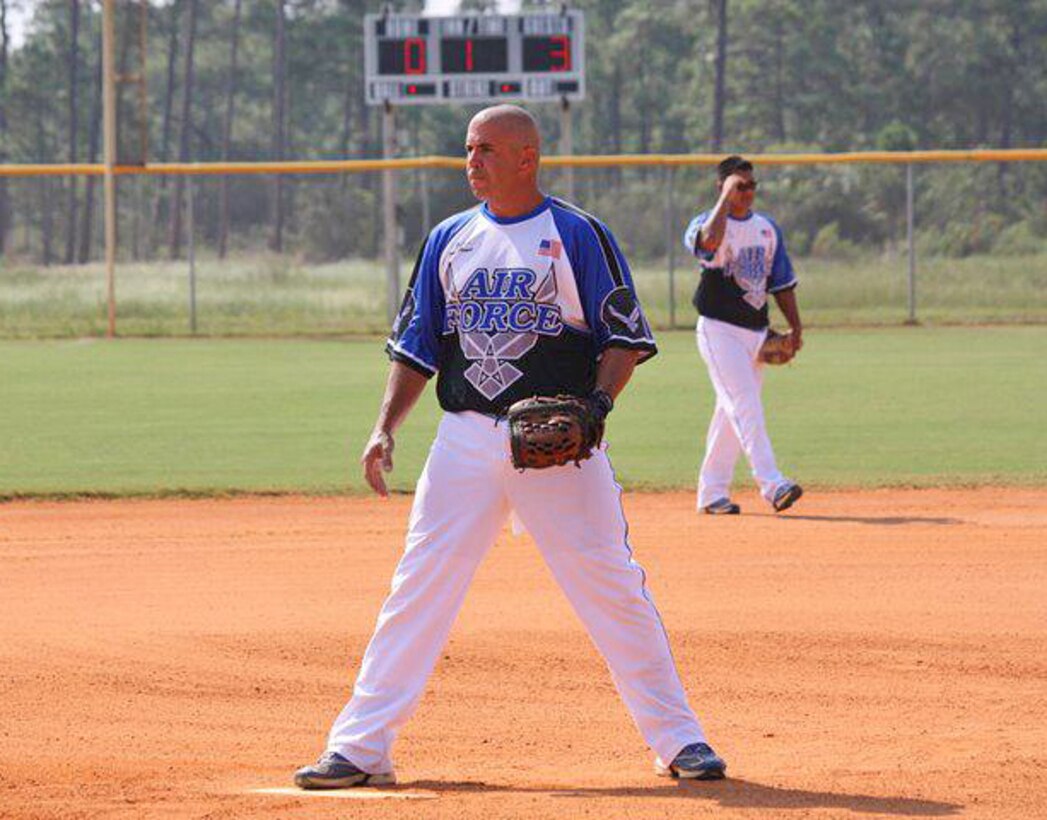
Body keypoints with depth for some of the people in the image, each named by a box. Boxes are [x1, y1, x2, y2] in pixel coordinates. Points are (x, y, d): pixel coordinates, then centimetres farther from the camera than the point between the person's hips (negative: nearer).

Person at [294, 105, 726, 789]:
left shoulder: (578, 236, 0)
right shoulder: (450, 240, 12)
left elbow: (625, 339, -2)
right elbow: (416, 347, 14)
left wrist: (596, 404, -18)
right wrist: (385, 429, 2)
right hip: (466, 440, 4)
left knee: (613, 588, -4)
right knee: (419, 589, 0)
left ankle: (679, 739, 6)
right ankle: (360, 749, 2)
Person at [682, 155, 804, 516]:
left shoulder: (767, 228, 12)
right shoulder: (707, 223, -7)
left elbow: (781, 280, 15)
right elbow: (709, 241, -33)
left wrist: (795, 327, 8)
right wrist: (727, 197, -23)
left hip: (756, 333, 7)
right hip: (719, 330, -7)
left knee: (732, 411, 10)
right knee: (745, 405, -17)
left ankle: (712, 492, 16)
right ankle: (771, 484, -25)